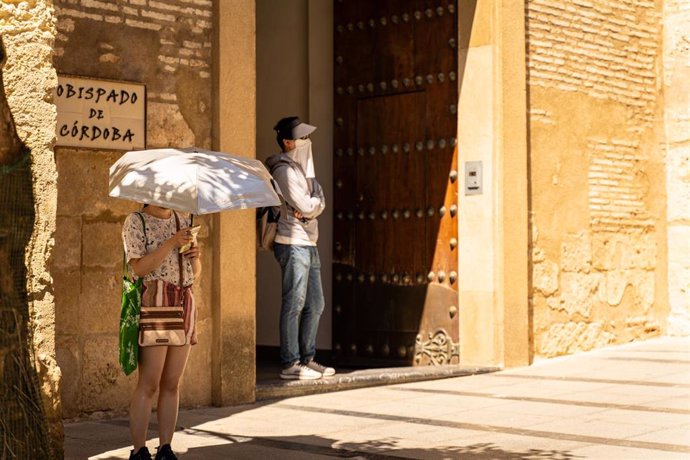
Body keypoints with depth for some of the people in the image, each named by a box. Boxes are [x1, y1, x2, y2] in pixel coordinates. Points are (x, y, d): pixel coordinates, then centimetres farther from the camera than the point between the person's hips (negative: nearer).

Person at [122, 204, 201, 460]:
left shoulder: (183, 222, 17)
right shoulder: (136, 222, -1)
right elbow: (138, 267, -13)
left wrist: (196, 257, -1)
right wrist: (172, 243, -18)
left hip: (184, 302, 6)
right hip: (154, 303, -6)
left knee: (172, 383, 6)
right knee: (149, 384, -8)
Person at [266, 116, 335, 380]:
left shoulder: (303, 168, 19)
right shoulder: (285, 170, -10)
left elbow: (319, 200, 9)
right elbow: (306, 206, -16)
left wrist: (308, 207, -10)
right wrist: (315, 204, 4)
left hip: (308, 244, 10)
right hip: (293, 243, -10)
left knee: (315, 305, 12)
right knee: (294, 305, -7)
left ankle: (307, 360, 19)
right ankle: (290, 364, -3)